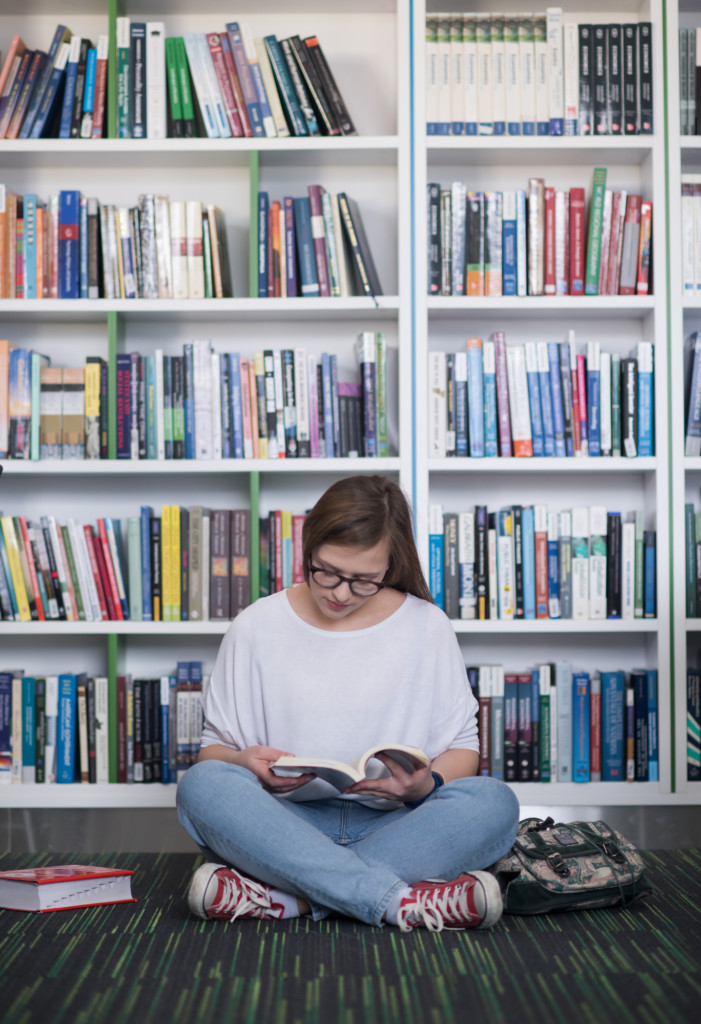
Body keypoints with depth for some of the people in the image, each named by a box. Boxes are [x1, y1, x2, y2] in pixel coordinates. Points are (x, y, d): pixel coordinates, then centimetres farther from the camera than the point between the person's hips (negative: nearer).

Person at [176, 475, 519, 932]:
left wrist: (426, 785, -16)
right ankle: (399, 901, -37)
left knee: (495, 801, -29)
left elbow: (463, 748, 8)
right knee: (201, 784, -31)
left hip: (393, 823, 1)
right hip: (284, 823, 0)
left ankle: (284, 895, -32)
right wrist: (244, 763, -17)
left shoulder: (428, 627, 6)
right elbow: (214, 748, 7)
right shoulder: (256, 628, 5)